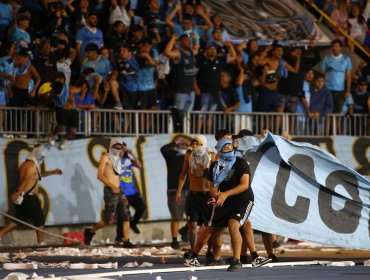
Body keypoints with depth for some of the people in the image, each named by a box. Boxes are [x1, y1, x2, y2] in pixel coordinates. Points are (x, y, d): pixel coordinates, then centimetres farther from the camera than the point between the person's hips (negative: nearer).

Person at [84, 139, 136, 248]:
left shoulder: (117, 159, 18)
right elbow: (100, 175, -15)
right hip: (109, 191, -8)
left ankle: (126, 242, -3)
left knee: (126, 217, -2)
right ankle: (90, 232, 14)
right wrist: (112, 186, -24)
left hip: (118, 191, 8)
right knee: (109, 219, -6)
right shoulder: (105, 157, -5)